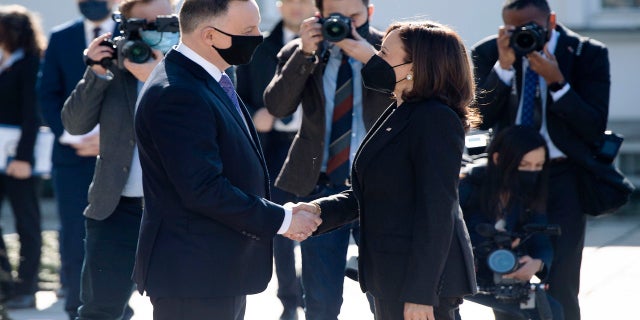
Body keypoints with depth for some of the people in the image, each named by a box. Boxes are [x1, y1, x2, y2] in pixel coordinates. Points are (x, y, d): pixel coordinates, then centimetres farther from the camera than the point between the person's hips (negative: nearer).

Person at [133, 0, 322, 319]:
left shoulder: (212, 82, 12)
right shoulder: (177, 95, -21)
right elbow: (203, 189, -25)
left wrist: (279, 213, 6)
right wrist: (281, 220, -16)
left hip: (222, 272, 10)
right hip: (193, 278, -10)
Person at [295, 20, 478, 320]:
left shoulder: (435, 119, -18)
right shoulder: (398, 115, 13)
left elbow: (436, 213, -21)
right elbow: (367, 193, 17)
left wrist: (420, 293, -22)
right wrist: (319, 210, 0)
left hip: (423, 276, -10)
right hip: (391, 276, 10)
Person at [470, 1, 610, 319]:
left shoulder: (587, 54, -5)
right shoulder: (488, 53, -1)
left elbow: (595, 127, -11)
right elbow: (481, 118, -9)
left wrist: (556, 81, -22)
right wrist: (504, 66, -20)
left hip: (563, 177, -2)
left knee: (561, 289, -9)